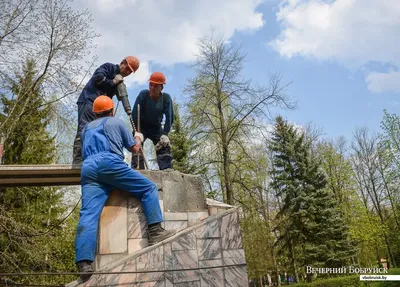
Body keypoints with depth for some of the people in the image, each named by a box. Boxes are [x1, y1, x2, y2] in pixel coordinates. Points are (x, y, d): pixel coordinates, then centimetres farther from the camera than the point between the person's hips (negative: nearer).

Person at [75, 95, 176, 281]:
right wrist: (138, 138, 45)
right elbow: (134, 148, 24)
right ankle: (155, 232, -9)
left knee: (88, 214, -9)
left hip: (88, 168, 5)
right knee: (149, 188, 3)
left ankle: (84, 264, -22)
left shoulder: (87, 128, 35)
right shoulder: (117, 122, 21)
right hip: (110, 163, -5)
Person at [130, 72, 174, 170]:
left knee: (165, 145, -11)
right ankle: (137, 169, -23)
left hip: (156, 128, 2)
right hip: (142, 127, -1)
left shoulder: (166, 98, -18)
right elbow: (135, 114, -23)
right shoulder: (143, 94, -22)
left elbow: (169, 117, -17)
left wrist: (165, 134, -26)